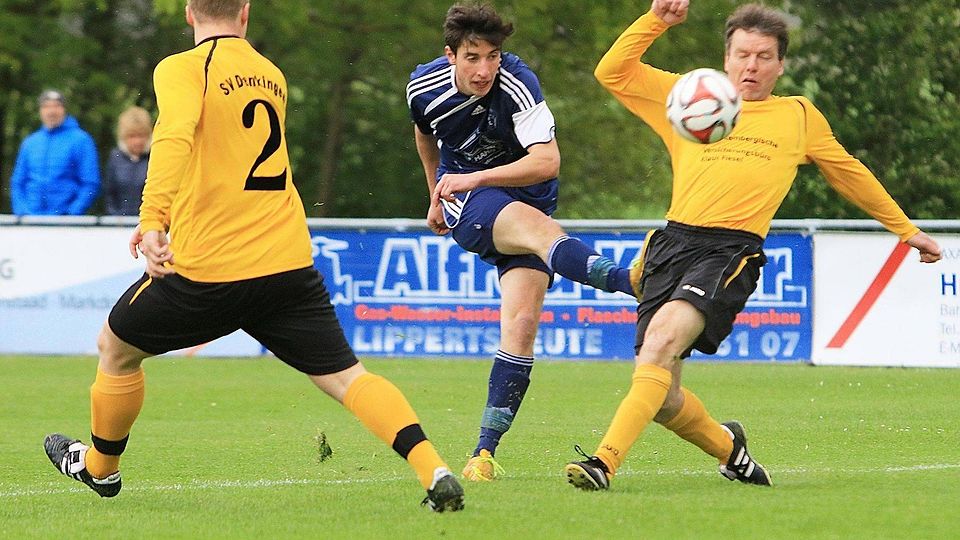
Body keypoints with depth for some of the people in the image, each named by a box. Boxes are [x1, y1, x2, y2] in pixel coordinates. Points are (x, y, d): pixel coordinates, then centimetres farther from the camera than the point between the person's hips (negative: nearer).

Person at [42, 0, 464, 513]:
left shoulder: (181, 69, -5)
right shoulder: (271, 76, 16)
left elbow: (175, 140, -25)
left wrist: (153, 222, -33)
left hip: (208, 268, -4)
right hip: (288, 259, 4)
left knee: (116, 348, 21)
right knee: (345, 376, 1)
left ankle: (99, 468, 38)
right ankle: (435, 472, -18)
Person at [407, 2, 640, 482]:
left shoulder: (518, 85, -21)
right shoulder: (424, 87, -8)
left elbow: (547, 161, -29)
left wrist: (476, 178, -32)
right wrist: (437, 196, 28)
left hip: (525, 199, 0)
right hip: (466, 202, 1)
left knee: (522, 322, -16)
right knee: (536, 226, -34)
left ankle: (485, 452, -11)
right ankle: (630, 280, -59)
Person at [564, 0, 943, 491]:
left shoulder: (799, 116, 20)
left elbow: (849, 174, 33)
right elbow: (611, 72, 15)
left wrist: (906, 230, 39)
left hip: (732, 250, -3)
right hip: (672, 243, 3)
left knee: (664, 333, -31)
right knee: (660, 397, -4)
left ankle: (606, 461, -38)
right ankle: (727, 445, 28)